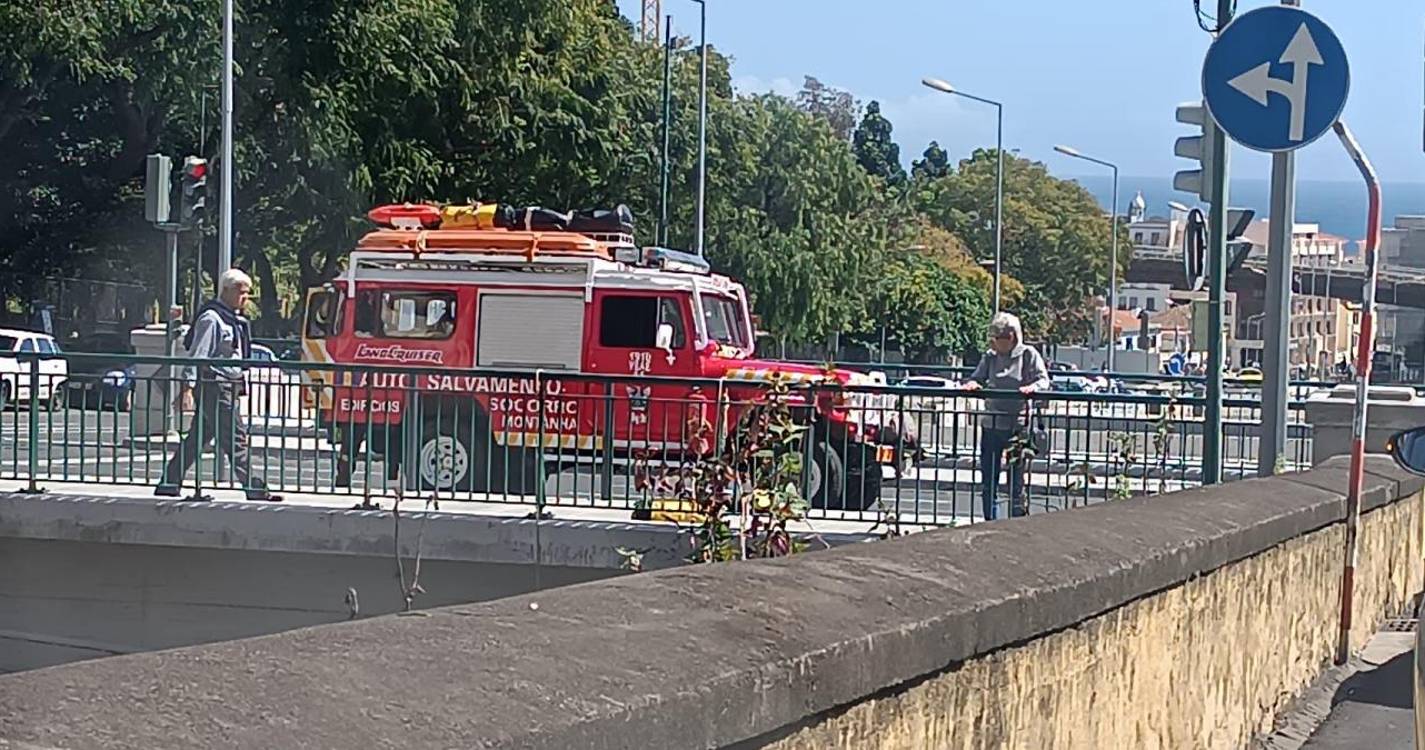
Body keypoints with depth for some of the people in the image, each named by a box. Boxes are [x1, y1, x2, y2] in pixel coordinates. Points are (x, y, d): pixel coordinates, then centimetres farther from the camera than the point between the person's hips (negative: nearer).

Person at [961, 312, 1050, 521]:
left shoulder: (1028, 355, -2)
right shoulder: (991, 356, 8)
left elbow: (1043, 380, -5)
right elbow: (978, 377, 10)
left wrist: (1032, 388, -26)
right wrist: (973, 384, -12)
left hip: (1017, 425, -4)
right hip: (991, 425, 4)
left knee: (1016, 478, -1)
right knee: (988, 478, 9)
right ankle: (989, 522, 19)